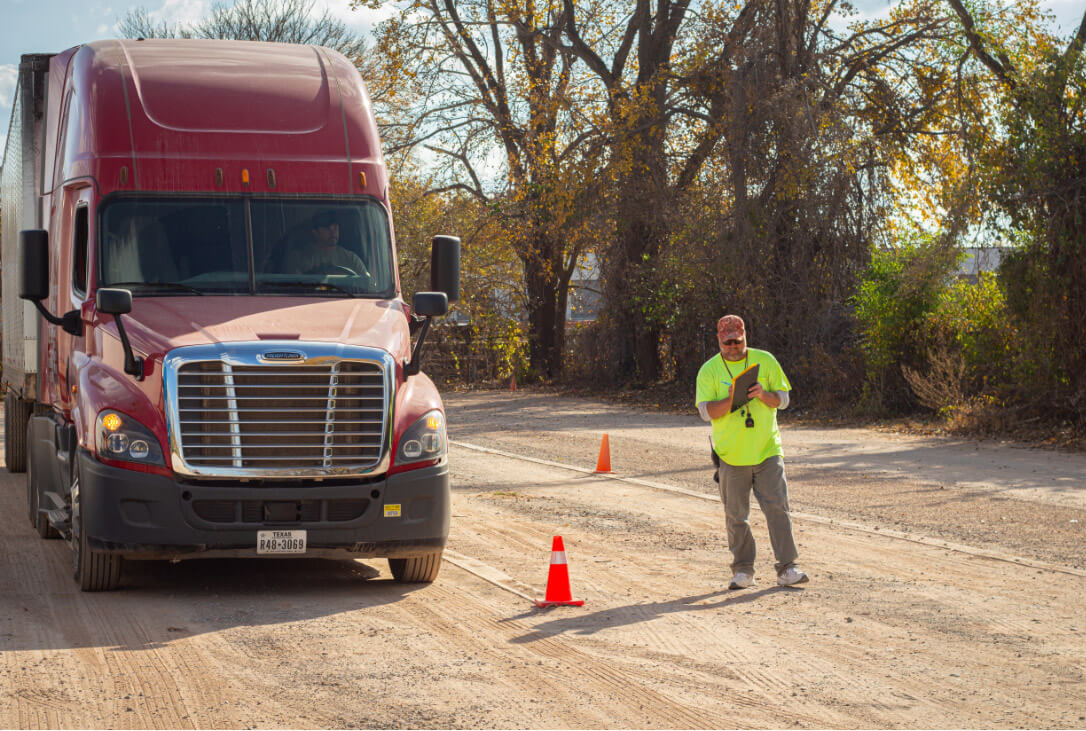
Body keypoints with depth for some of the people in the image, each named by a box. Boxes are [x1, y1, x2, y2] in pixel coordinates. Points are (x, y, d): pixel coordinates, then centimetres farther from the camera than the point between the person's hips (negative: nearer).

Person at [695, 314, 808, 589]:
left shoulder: (765, 361, 6)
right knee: (736, 515, 3)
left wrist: (763, 395, -14)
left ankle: (786, 569, -3)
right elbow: (706, 411, -4)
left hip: (767, 451, 1)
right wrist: (731, 400, -21)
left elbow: (783, 399, 7)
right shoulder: (709, 370, 2)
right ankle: (743, 570, 13)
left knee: (777, 507, -6)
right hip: (730, 454, 0)